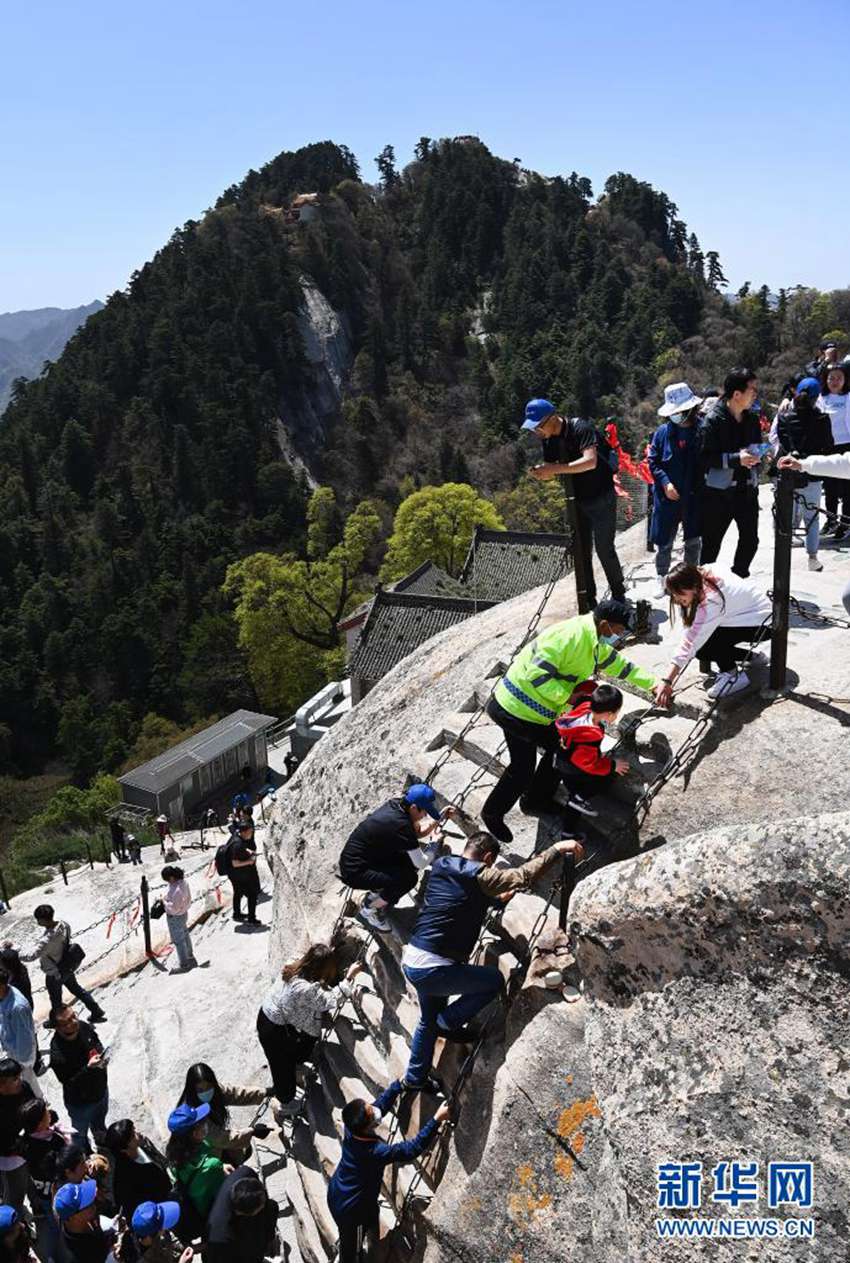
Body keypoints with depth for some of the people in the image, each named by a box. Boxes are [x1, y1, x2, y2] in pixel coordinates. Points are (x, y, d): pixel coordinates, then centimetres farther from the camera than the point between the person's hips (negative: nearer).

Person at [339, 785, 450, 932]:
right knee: (408, 877, -19)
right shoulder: (400, 824, -28)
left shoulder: (396, 805, -3)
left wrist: (441, 817, 1)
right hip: (354, 872, -9)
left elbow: (418, 832, 12)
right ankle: (369, 910, 2)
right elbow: (422, 862, -22)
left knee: (410, 860, 4)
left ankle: (376, 893, 21)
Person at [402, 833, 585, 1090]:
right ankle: (448, 1023, 14)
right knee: (494, 980, 11)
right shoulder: (478, 876, -13)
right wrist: (556, 849, -19)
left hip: (410, 960, 8)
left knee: (429, 1019, 30)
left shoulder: (440, 866, 9)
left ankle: (415, 1078, 40)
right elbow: (524, 876, -24)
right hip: (433, 969, -8)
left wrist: (498, 898, 30)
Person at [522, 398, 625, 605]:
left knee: (604, 548, -4)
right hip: (577, 500, 7)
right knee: (582, 551, 6)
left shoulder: (580, 428, -21)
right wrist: (539, 472, -19)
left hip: (601, 498, -7)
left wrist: (556, 469, -39)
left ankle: (618, 595, 13)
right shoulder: (549, 440, 1)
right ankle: (589, 601, 16)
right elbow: (551, 468, 5)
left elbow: (590, 461, -34)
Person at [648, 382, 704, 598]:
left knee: (693, 540, 12)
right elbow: (652, 461, 1)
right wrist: (665, 483, -11)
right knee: (664, 542, 7)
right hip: (667, 496, 0)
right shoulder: (663, 431, -2)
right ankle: (662, 579, 22)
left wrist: (703, 486, -10)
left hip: (694, 496, 0)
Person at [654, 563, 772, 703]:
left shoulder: (711, 601, -33)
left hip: (763, 623, -9)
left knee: (705, 644, -26)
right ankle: (750, 655, 14)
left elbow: (690, 642, -35)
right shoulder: (701, 575, -12)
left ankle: (734, 675, -5)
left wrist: (667, 681, -35)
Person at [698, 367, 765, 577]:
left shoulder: (751, 419, 7)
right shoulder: (713, 420, -12)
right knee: (711, 544, 4)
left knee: (750, 540, 11)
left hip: (747, 490, 6)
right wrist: (736, 459, -24)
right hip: (719, 492, -6)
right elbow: (705, 457, -17)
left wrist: (757, 454, -3)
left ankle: (738, 580, 30)